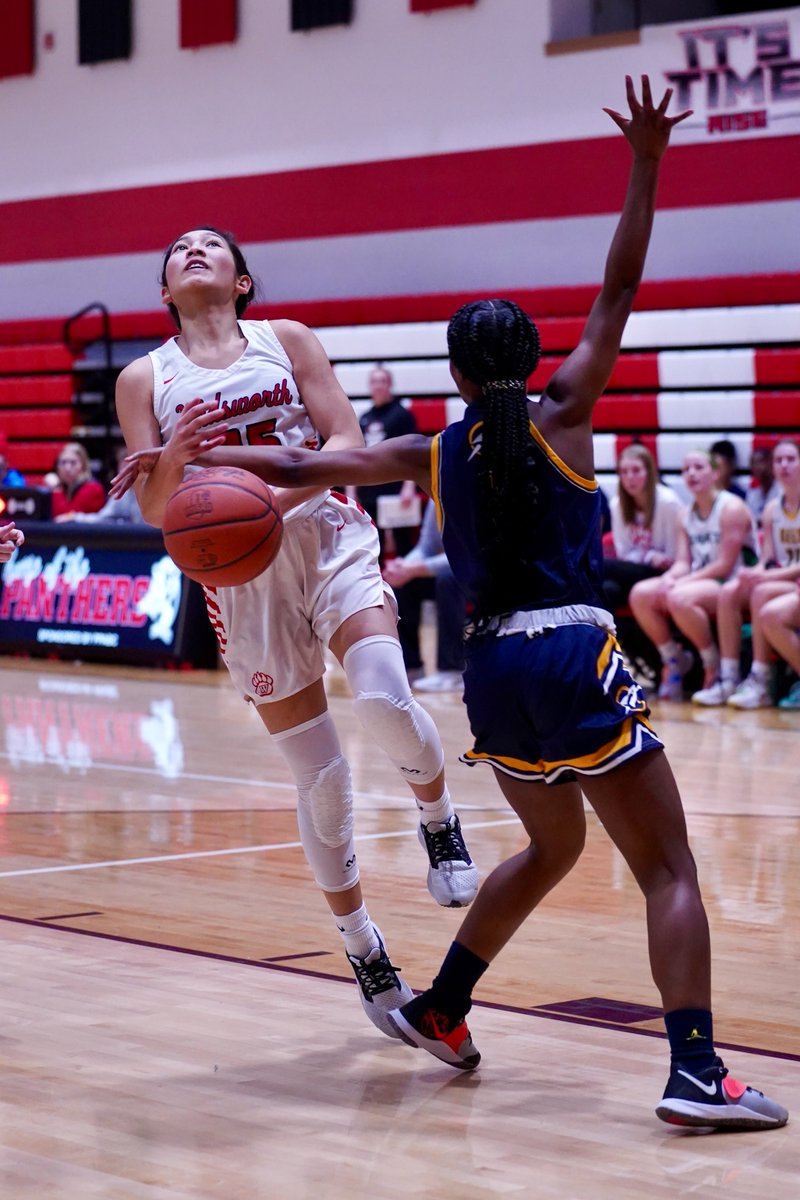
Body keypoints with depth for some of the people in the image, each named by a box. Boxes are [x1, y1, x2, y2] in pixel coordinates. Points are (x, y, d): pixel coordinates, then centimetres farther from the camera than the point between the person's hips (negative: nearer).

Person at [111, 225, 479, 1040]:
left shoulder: (286, 340, 6)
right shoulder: (145, 379, 7)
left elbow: (348, 443, -4)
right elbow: (153, 509, 2)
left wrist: (279, 498, -21)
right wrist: (173, 459, -21)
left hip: (326, 538, 0)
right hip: (240, 574, 1)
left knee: (385, 701, -28)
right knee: (319, 777, 2)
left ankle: (438, 821, 3)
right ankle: (362, 947, 20)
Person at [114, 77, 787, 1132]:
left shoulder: (433, 456, 10)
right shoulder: (563, 417, 1)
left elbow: (300, 468, 10)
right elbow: (618, 291, 2)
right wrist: (645, 167, 6)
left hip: (495, 668, 5)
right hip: (577, 659, -5)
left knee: (552, 847, 29)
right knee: (668, 868, -3)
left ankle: (438, 1010, 33)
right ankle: (697, 1075, -15)